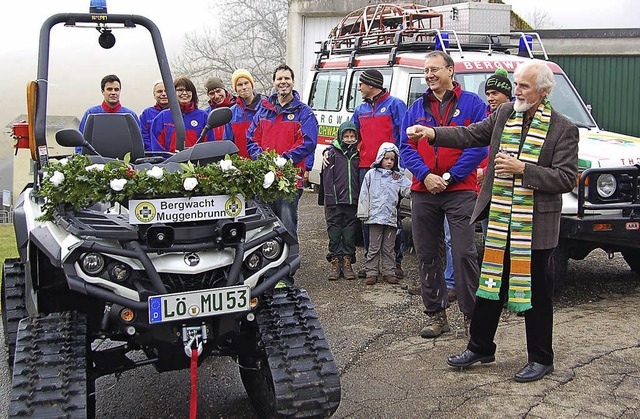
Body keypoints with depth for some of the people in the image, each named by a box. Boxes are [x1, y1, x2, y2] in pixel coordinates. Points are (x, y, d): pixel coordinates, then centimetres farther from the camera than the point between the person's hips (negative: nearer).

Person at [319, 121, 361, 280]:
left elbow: (359, 178, 17)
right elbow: (327, 178, -3)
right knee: (334, 231, 1)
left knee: (350, 232, 4)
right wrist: (330, 199, -11)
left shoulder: (357, 155, 13)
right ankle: (335, 262, 8)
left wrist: (360, 199, 9)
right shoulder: (332, 153, 2)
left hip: (352, 201, 3)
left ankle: (347, 263, 11)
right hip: (335, 201, -3)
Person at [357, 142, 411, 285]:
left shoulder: (398, 177, 10)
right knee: (374, 247, 3)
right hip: (375, 217, -2)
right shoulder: (371, 174, 5)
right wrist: (363, 213, -3)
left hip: (391, 218, 2)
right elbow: (364, 195, 3)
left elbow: (410, 190, 4)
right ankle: (371, 273, 9)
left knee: (389, 248, 9)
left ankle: (389, 272, 15)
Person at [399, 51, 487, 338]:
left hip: (460, 190, -4)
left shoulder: (472, 103, 3)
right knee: (426, 255, 8)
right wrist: (425, 176, -9)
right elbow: (406, 147, 7)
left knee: (464, 253, -8)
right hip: (423, 192, 4)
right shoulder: (417, 108, 14)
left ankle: (472, 315, 5)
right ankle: (436, 316, 18)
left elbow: (478, 146, -5)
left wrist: (450, 177, -12)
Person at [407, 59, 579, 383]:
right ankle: (480, 347, 31)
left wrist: (522, 168, -21)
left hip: (536, 226, -5)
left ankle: (541, 359, 23)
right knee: (490, 284, 15)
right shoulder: (504, 114, 6)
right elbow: (470, 135, 7)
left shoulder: (563, 129, -9)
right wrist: (432, 134, -7)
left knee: (536, 293, 7)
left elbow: (566, 178, -13)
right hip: (498, 221, 5)